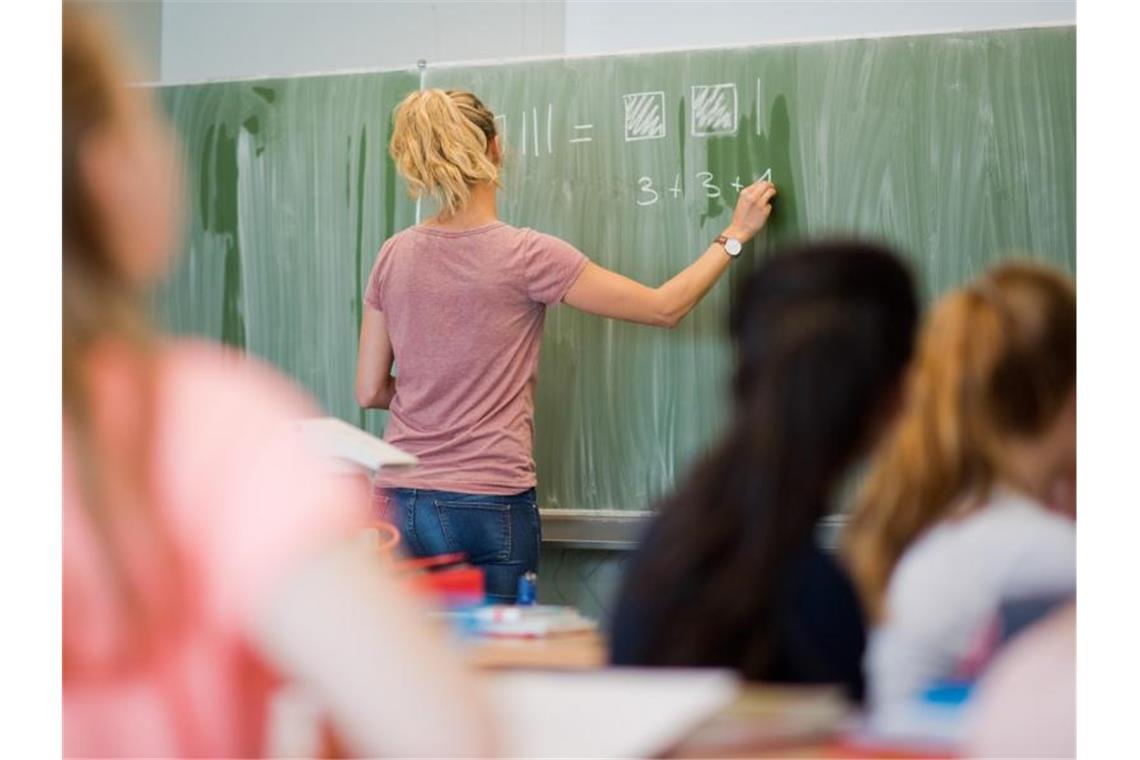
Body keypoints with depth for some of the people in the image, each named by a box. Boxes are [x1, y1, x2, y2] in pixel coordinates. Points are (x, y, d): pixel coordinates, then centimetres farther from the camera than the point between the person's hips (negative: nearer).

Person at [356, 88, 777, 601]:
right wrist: (736, 234, 10)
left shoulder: (394, 256, 3)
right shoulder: (526, 256, -9)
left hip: (400, 502, 5)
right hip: (488, 506, -4)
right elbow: (665, 308, -2)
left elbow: (370, 392, 8)